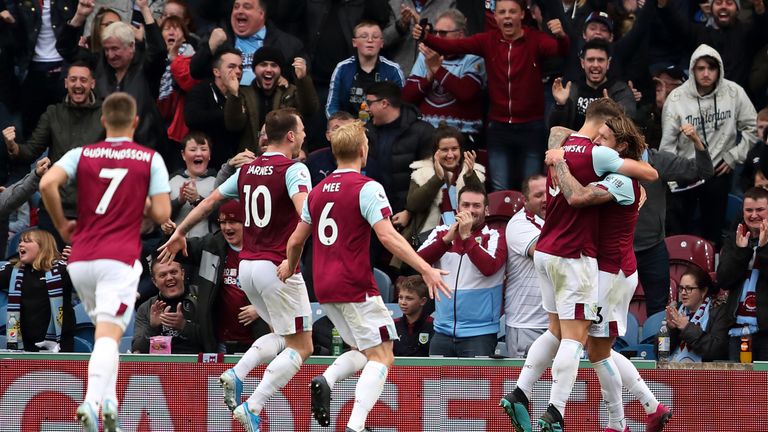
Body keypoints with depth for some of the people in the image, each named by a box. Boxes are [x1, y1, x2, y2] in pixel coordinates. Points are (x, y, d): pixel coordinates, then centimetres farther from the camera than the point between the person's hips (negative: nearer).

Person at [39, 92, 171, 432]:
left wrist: (62, 225, 4)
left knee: (105, 329, 23)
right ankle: (92, 401, -34)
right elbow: (161, 214, -3)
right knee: (109, 336, -12)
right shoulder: (151, 159, 3)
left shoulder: (82, 155, 7)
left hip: (80, 260, 3)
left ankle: (109, 401, 16)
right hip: (120, 259, -3)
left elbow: (47, 183, -10)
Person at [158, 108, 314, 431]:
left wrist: (180, 232, 29)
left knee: (282, 337, 23)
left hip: (247, 265, 8)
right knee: (300, 346, 0)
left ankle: (236, 374, 0)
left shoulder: (247, 170, 11)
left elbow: (210, 200, 18)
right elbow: (304, 209, -28)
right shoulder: (293, 169, -9)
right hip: (278, 266, -8)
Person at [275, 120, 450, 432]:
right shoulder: (366, 188, -10)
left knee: (365, 352, 19)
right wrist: (426, 269, -22)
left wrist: (289, 266, 41)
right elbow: (387, 235, -20)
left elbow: (297, 239, 20)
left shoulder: (318, 191, 12)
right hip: (355, 286, -7)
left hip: (324, 289, 7)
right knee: (381, 357, -5)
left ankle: (326, 380, -9)